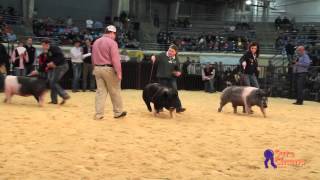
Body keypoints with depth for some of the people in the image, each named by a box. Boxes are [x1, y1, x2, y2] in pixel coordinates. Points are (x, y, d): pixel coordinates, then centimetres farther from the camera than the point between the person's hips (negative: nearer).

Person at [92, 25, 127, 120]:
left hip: (97, 69, 6)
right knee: (115, 92, 6)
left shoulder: (96, 42, 12)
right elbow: (115, 59, -16)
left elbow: (93, 58, 16)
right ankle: (118, 112, 16)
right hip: (109, 69, -6)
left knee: (100, 91, 7)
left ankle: (98, 114, 5)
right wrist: (119, 72, -16)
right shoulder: (112, 42, -10)